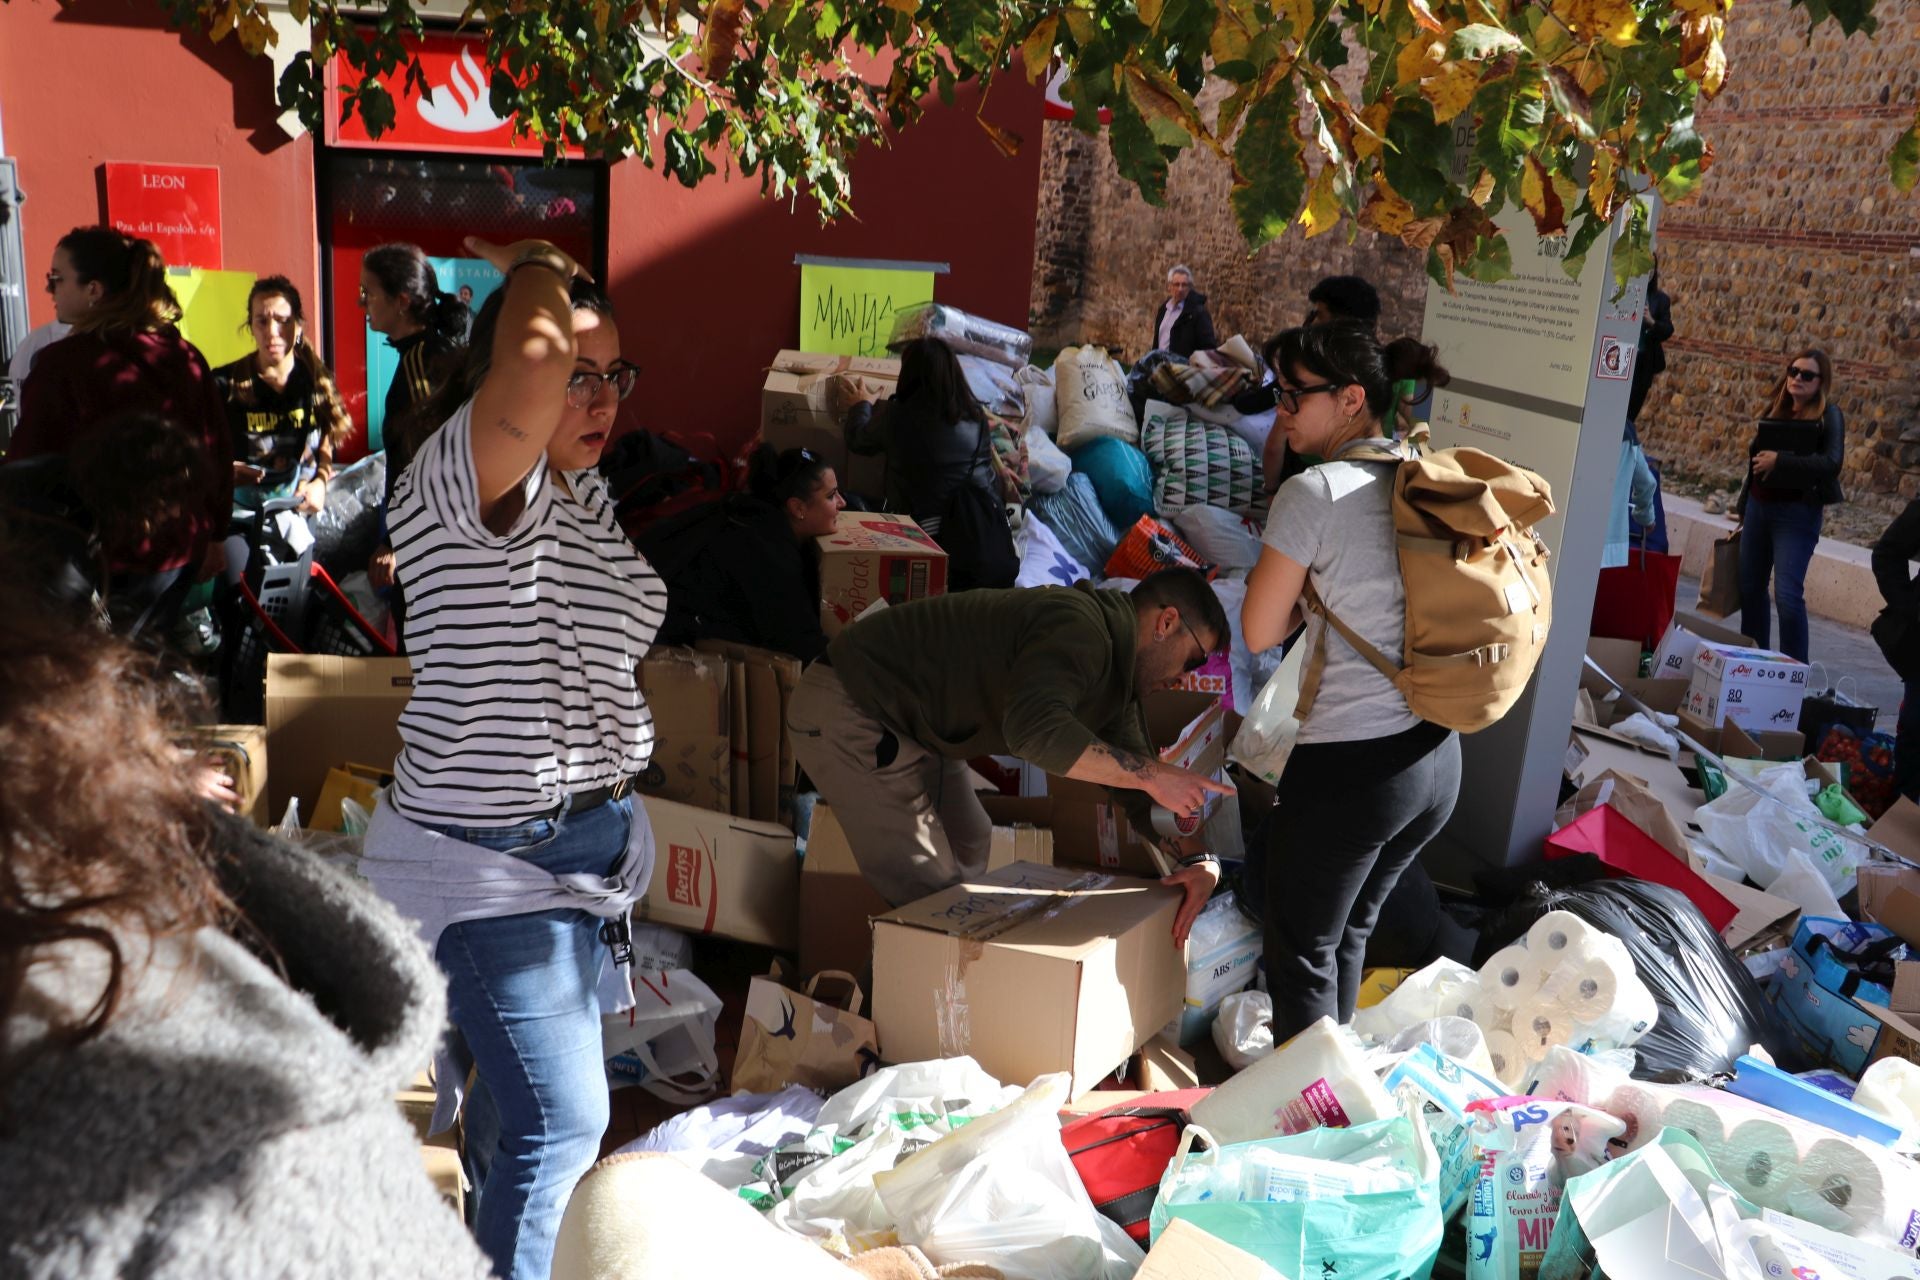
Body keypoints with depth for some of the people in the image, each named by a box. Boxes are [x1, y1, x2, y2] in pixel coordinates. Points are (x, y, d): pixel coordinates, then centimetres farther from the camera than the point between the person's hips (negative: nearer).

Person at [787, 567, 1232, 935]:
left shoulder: (1116, 670, 10)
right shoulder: (1079, 629, -24)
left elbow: (1134, 788, 10)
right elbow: (1034, 728, -41)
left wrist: (1198, 857, -7)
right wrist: (1152, 774, -34)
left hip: (909, 723, 11)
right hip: (849, 713, -11)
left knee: (972, 855, 19)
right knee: (932, 898, -10)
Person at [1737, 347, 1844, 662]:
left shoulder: (1828, 415, -7)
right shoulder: (1776, 409, 10)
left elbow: (1831, 463, -21)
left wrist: (1780, 461, -24)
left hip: (1797, 513, -6)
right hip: (1758, 506, 6)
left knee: (1787, 594, -13)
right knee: (1750, 588, 12)